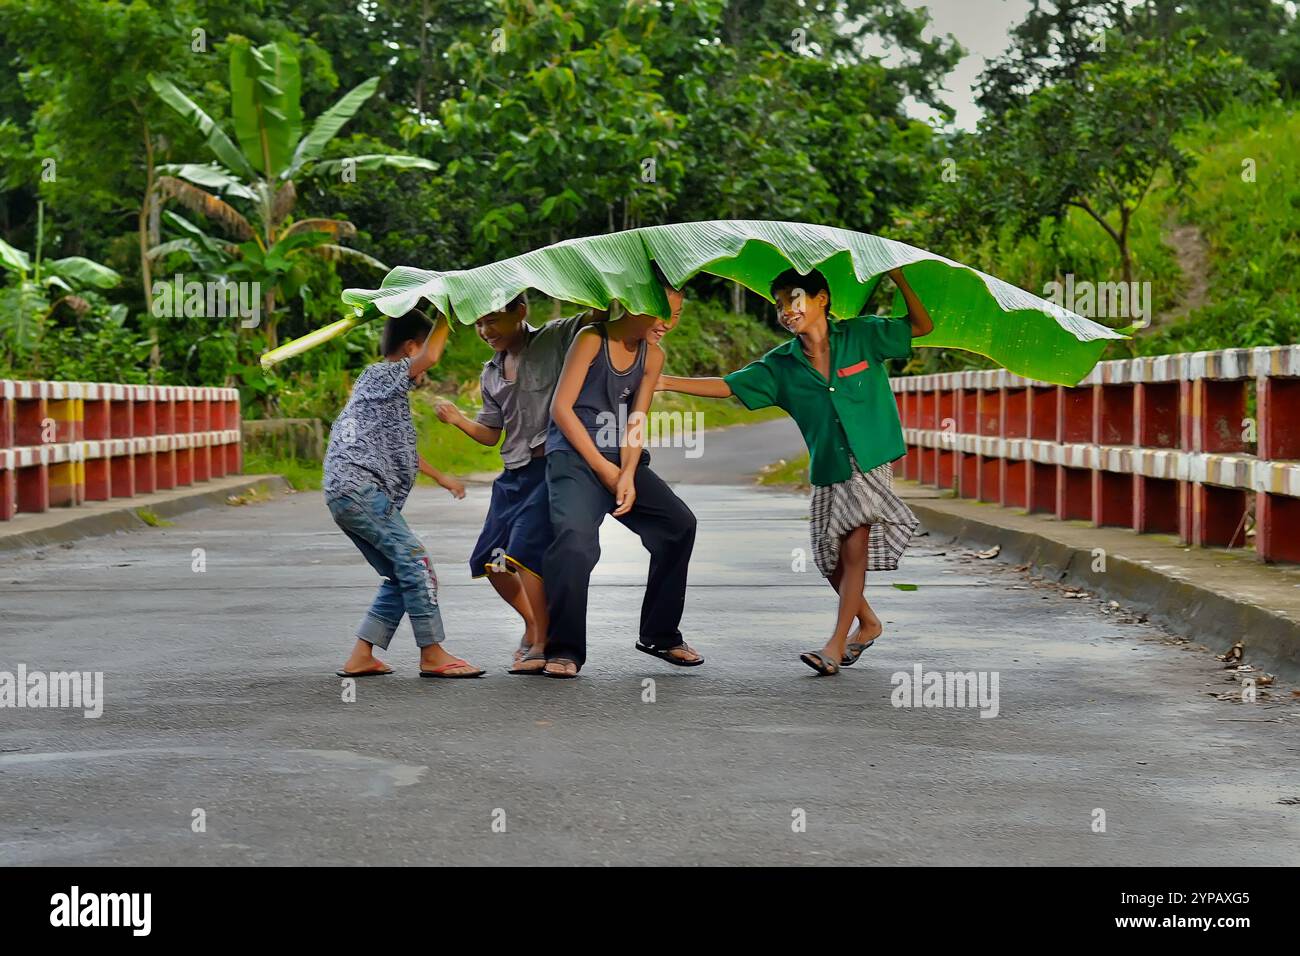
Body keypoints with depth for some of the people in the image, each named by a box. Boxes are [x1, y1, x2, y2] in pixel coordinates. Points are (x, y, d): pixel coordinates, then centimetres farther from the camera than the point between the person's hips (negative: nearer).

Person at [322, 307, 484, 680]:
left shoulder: (384, 385, 26)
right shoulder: (381, 375, -3)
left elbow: (401, 448, 37)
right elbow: (431, 356, -21)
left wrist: (441, 477, 40)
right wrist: (445, 318, -8)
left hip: (344, 494, 10)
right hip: (358, 486, -10)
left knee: (401, 576, 10)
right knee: (414, 561, -14)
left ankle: (360, 657, 8)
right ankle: (432, 655, -14)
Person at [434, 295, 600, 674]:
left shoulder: (554, 340, -3)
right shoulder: (491, 374, 15)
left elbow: (600, 315, -13)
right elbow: (490, 433, 18)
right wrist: (457, 418, 2)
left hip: (551, 465, -8)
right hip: (514, 473, 8)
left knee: (525, 550, -19)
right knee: (489, 560, 9)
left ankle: (542, 644, -6)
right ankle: (533, 624, 34)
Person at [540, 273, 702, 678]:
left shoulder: (652, 356, 8)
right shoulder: (591, 340, -9)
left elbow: (636, 422, 4)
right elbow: (561, 408, -10)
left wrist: (628, 474, -13)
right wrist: (603, 467, -12)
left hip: (621, 461, 6)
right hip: (573, 455, -6)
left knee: (680, 523, -3)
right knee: (576, 535, -28)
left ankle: (660, 634, 12)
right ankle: (563, 649, -19)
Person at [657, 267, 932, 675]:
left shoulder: (861, 336, -2)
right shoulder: (781, 365, 4)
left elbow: (922, 326, -4)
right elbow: (727, 386, 1)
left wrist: (897, 276, -16)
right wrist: (663, 381, -7)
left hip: (869, 462, -4)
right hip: (828, 470, 4)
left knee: (854, 546, -13)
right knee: (830, 557, 7)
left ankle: (836, 643, -9)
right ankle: (868, 623, 33)